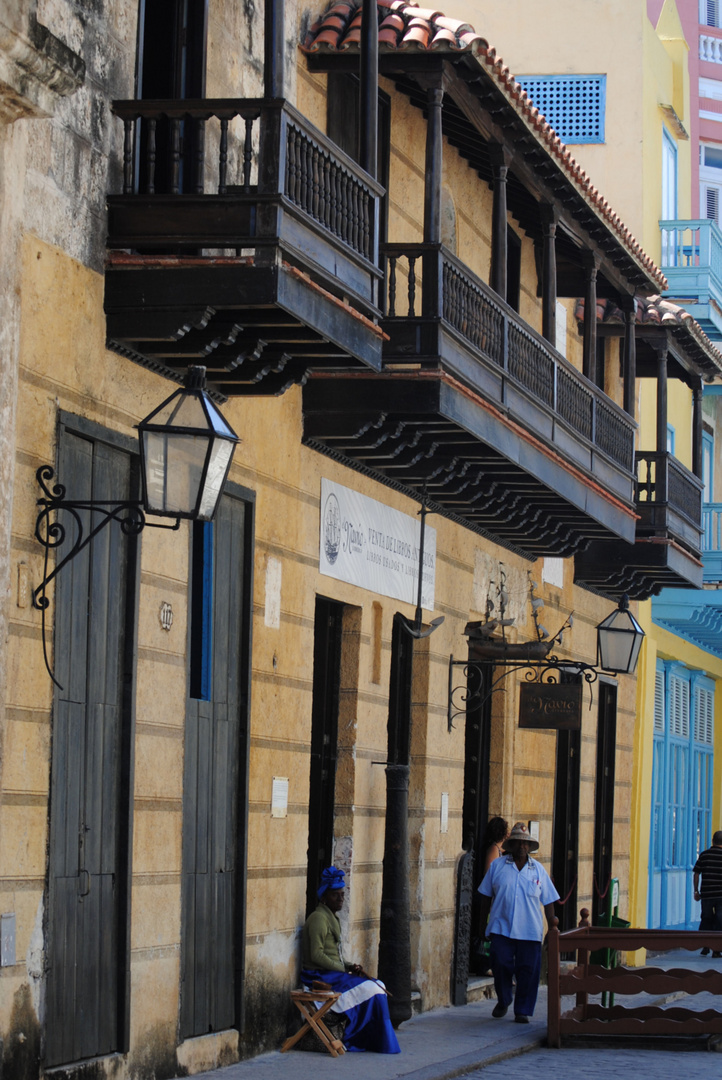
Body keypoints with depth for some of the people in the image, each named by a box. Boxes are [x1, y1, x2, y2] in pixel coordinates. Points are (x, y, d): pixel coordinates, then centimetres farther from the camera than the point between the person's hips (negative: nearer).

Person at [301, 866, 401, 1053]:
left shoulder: (332, 918, 18)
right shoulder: (319, 918, -14)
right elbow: (317, 955, -21)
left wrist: (349, 966, 4)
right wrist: (345, 970, -16)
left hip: (332, 973, 10)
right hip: (320, 975, -10)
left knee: (377, 986, 2)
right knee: (371, 990, -14)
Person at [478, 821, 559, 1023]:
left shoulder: (538, 870, 9)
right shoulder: (497, 866, 7)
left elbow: (548, 902, 11)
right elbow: (486, 896, 11)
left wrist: (553, 928, 5)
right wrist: (483, 923, 9)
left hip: (530, 930, 1)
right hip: (501, 928, -1)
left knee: (528, 970, -1)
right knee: (501, 965, -5)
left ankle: (523, 1010, 9)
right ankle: (503, 1001, 20)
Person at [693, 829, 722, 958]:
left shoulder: (704, 855, 2)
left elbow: (696, 874, 2)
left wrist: (696, 891, 11)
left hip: (706, 894, 2)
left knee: (706, 920, 17)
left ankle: (705, 946, 19)